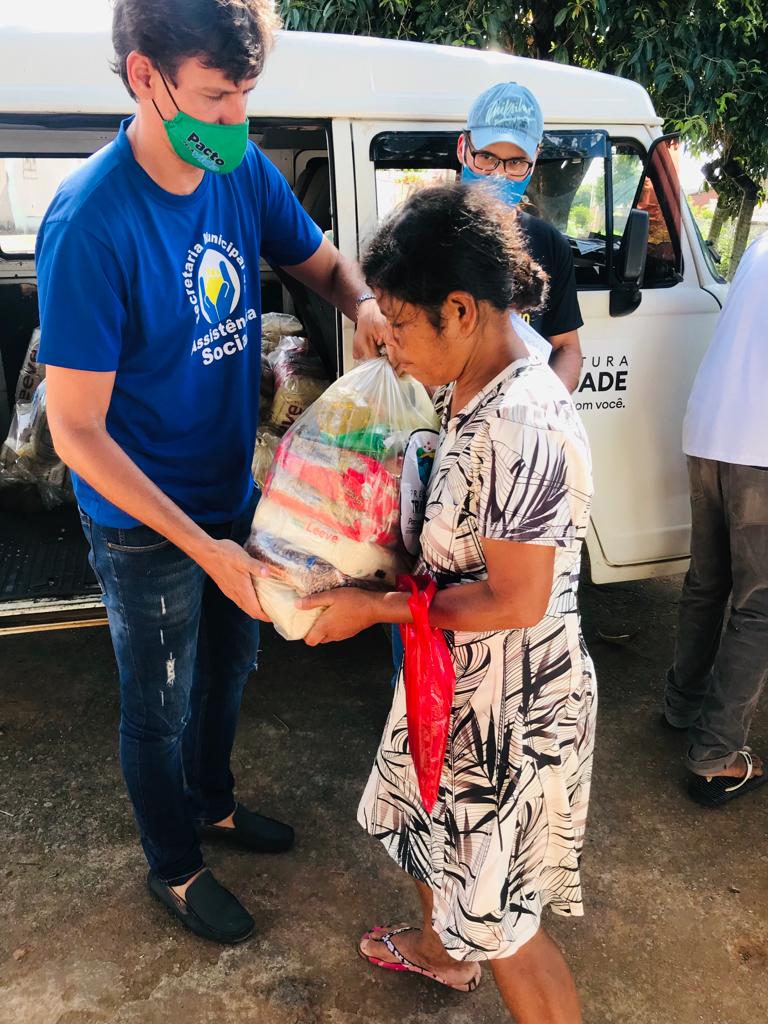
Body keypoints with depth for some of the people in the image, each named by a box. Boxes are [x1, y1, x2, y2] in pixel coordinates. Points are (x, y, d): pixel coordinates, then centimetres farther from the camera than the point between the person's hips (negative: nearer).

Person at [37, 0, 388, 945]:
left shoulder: (244, 171, -8)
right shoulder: (91, 226, -27)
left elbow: (324, 265, 8)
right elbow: (76, 430, -24)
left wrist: (367, 310, -17)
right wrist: (205, 549, -28)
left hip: (232, 494, 7)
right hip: (144, 528, -6)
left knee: (227, 668, 26)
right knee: (161, 709, 16)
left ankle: (213, 804, 55)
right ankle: (173, 868, 44)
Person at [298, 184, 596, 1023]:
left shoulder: (522, 427, -31)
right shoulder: (470, 395, -1)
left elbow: (516, 601, -28)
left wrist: (374, 606, -21)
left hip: (511, 704, -9)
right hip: (457, 677, 10)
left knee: (497, 921, 10)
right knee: (427, 828, 32)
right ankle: (441, 949, 61)